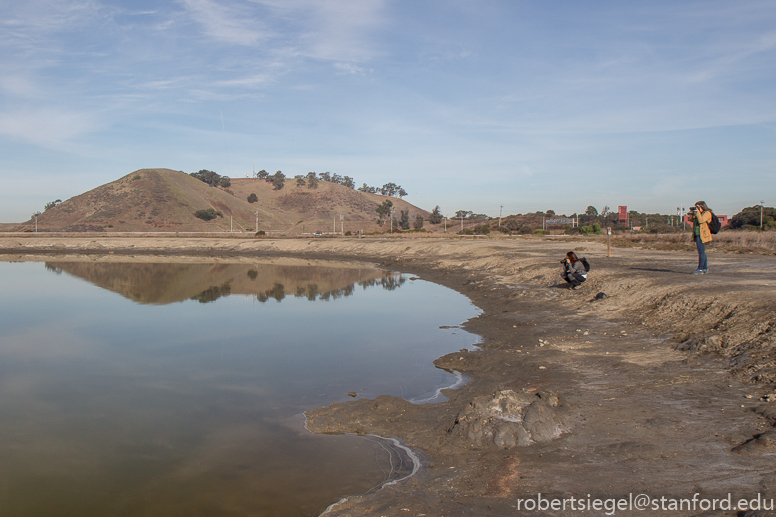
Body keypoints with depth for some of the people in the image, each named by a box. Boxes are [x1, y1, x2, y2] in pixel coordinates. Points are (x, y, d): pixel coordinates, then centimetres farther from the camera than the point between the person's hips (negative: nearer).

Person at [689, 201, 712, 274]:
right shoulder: (700, 213, 19)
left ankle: (700, 269, -11)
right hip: (697, 234, 9)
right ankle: (705, 269, 17)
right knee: (702, 252, 11)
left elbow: (701, 220, -19)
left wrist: (697, 212, -12)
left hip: (702, 235, -9)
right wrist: (692, 212, 8)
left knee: (701, 252, -10)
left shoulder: (707, 213, -6)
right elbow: (691, 219, 20)